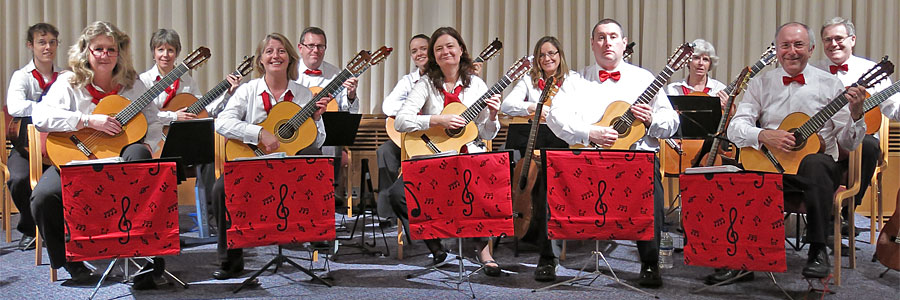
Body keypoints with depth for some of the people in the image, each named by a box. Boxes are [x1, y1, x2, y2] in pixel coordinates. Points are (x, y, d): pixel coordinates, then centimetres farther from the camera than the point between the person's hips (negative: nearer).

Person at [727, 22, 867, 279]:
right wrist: (764, 135, -20)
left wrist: (855, 114, -15)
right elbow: (736, 127, -1)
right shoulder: (760, 84, 11)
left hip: (817, 164, 0)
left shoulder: (829, 84, 8)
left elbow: (847, 144, 4)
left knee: (815, 164, -37)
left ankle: (818, 251, -27)